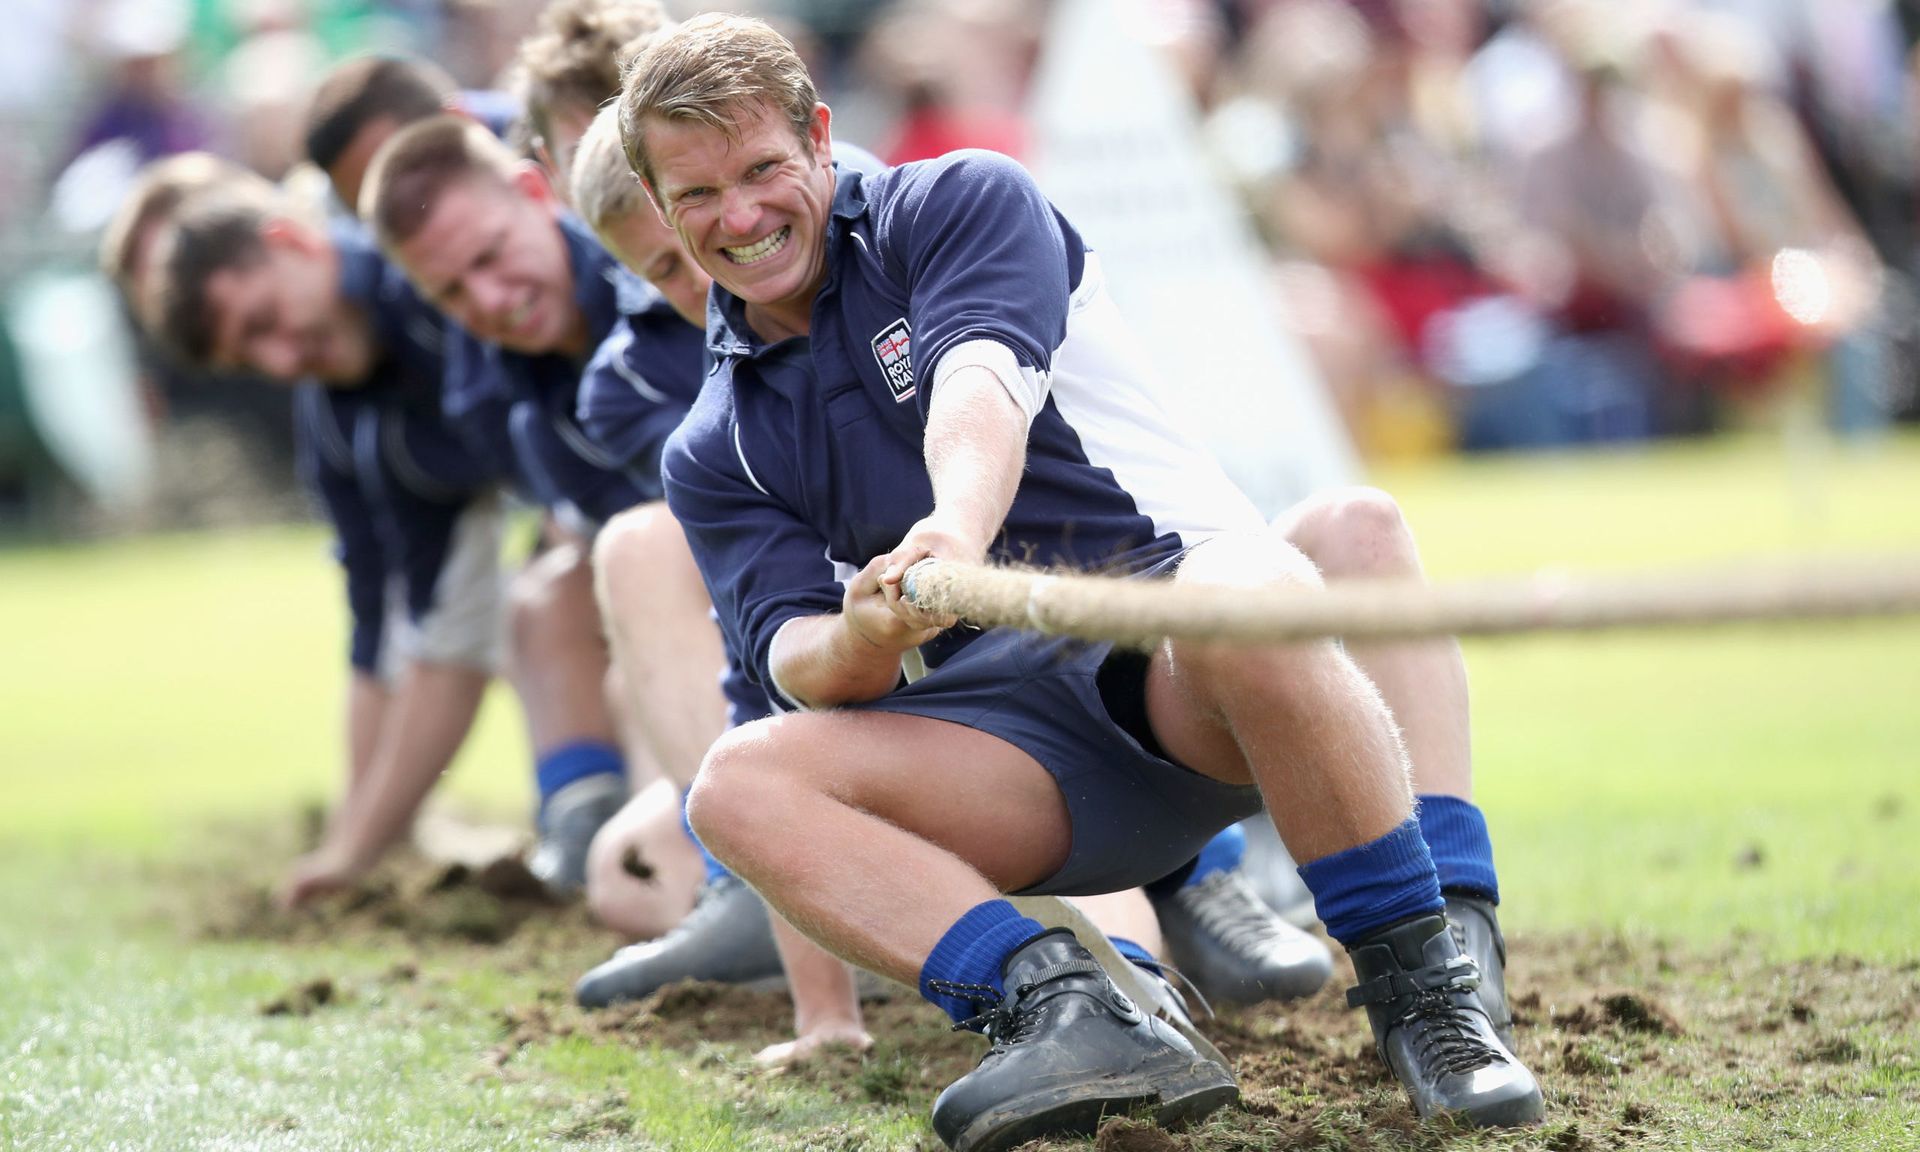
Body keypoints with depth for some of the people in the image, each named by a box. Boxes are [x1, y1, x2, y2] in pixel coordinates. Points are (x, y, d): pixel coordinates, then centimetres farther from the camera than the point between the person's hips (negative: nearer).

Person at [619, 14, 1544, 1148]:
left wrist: (959, 526, -39)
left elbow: (982, 380, -16)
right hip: (1022, 727, 3)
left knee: (1356, 528, -37)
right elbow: (795, 660, 3)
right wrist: (862, 640, -23)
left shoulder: (961, 203, 6)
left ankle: (1435, 984, -33)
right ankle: (1073, 1008, -38)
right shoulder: (715, 455, 17)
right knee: (739, 782, -23)